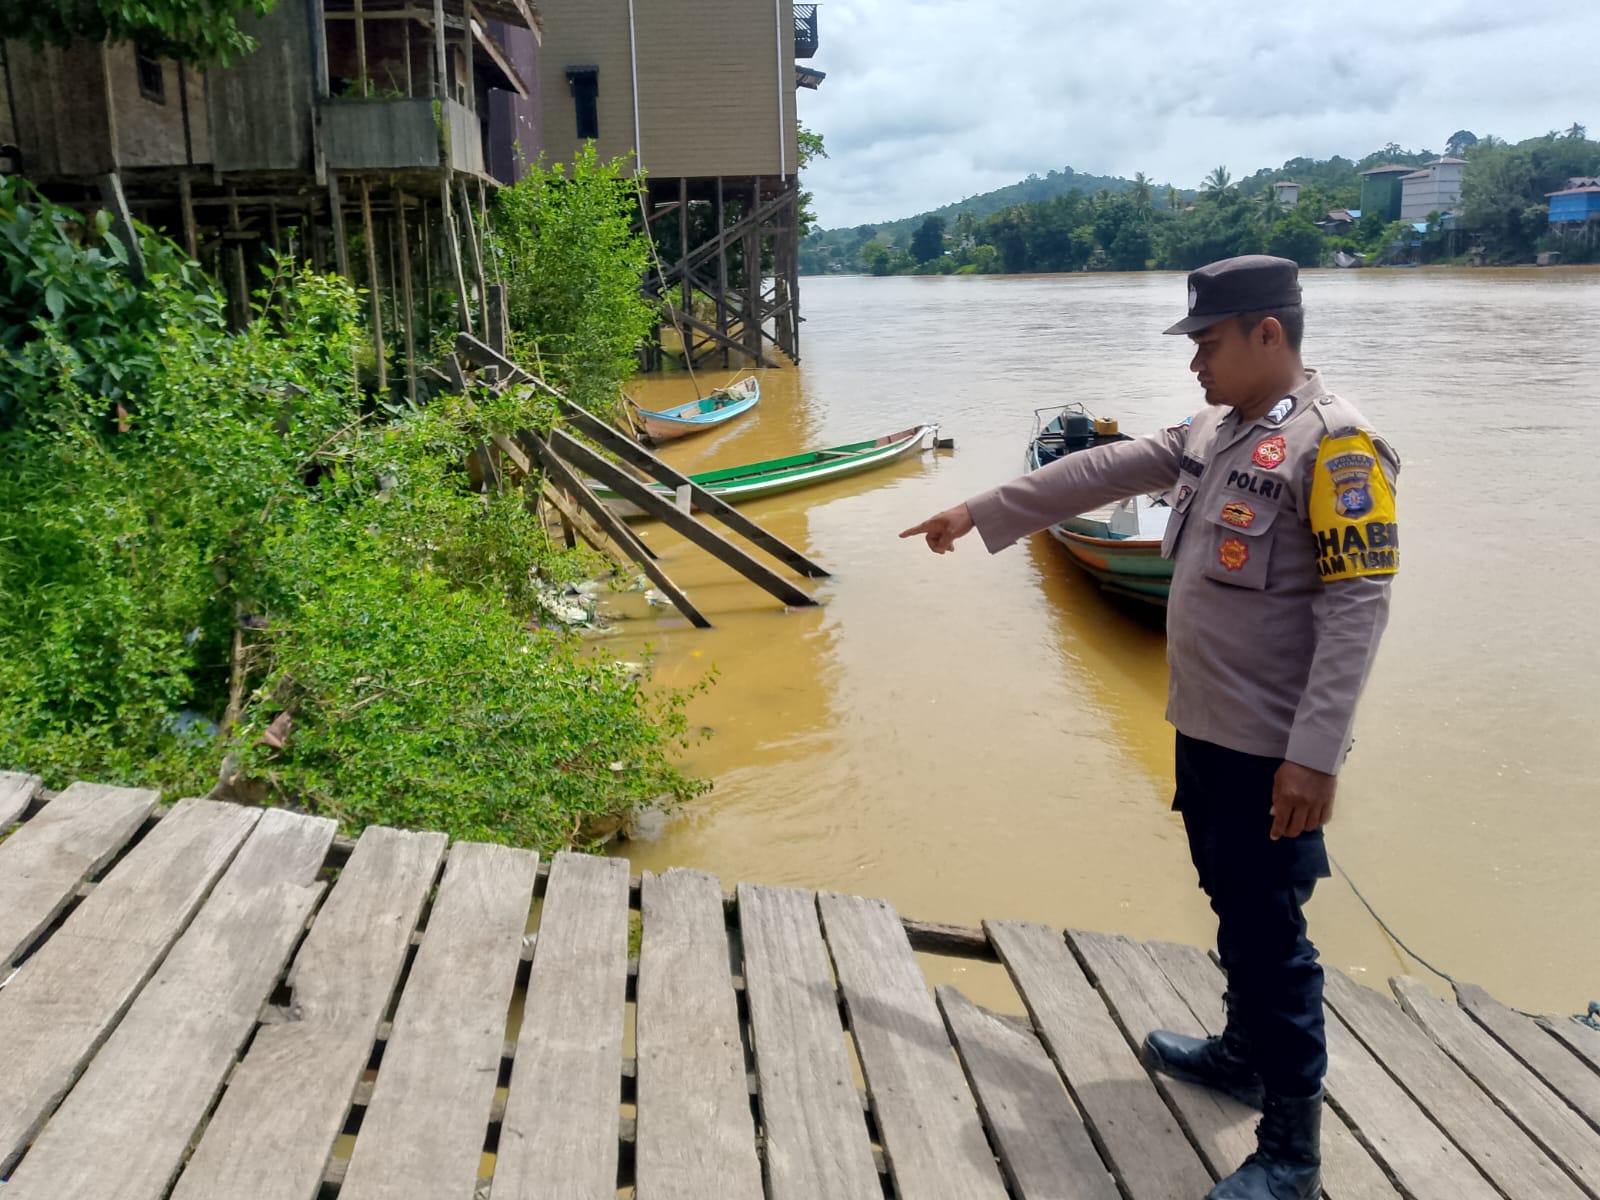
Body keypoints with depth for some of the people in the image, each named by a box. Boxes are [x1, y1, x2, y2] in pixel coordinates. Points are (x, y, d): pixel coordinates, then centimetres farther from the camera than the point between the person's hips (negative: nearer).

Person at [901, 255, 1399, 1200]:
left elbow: (1358, 604, -21)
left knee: (1270, 935, 0)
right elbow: (1099, 474, 15)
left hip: (1272, 751, -8)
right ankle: (1245, 1052, 42)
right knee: (1236, 913, 22)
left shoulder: (1334, 445, -16)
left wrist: (1316, 753, -25)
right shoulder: (1213, 432, 10)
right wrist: (978, 515, 18)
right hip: (1207, 731, 8)